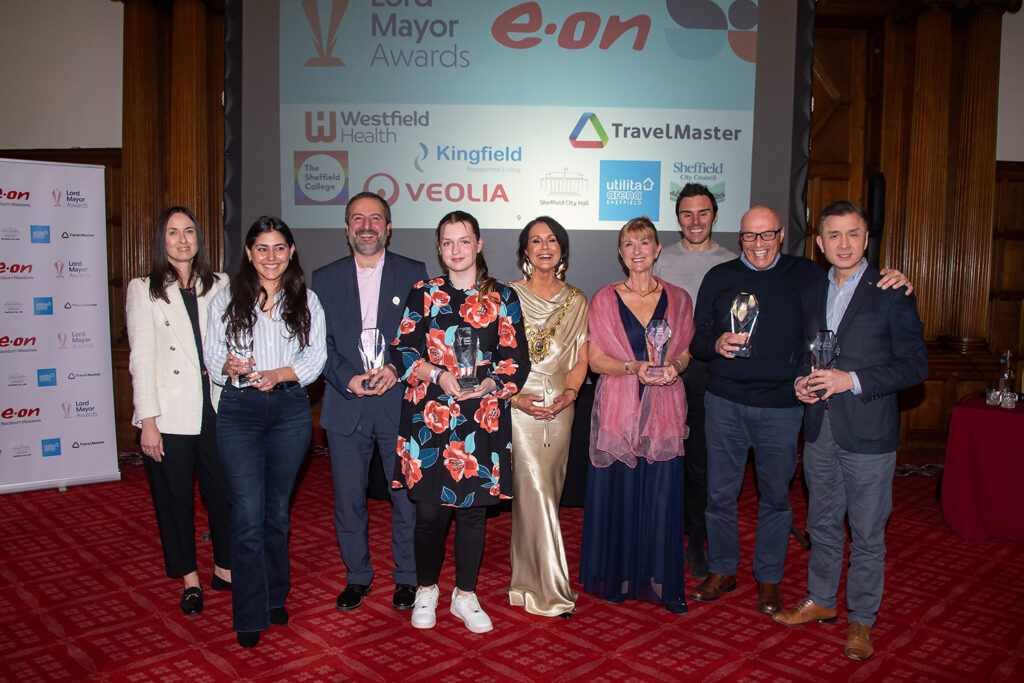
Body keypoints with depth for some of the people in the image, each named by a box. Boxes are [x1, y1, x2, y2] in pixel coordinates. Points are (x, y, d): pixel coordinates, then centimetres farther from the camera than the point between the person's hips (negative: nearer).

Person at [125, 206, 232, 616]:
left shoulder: (219, 285, 8)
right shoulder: (143, 289, 1)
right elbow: (141, 359, -4)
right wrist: (148, 421, -8)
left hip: (215, 409, 2)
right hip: (170, 414, -2)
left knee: (224, 491, 6)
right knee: (174, 498, 9)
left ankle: (225, 569, 26)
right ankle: (190, 579, 25)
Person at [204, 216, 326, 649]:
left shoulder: (306, 301, 6)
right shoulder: (226, 300, 5)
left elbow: (316, 358, 0)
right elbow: (211, 355, 5)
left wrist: (278, 374, -16)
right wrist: (230, 366, -17)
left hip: (290, 408, 1)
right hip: (239, 410, -1)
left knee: (277, 510, 13)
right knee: (248, 515, -5)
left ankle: (275, 598, 30)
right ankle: (250, 617, 7)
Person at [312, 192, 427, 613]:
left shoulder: (414, 274, 5)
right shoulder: (325, 279, 10)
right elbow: (320, 342, 4)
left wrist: (396, 369, -15)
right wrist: (348, 379, -12)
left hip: (399, 404, -1)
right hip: (345, 405, 2)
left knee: (407, 496, 5)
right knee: (348, 498, 9)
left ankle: (406, 577, 24)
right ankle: (357, 575, 28)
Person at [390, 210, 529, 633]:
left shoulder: (502, 298, 6)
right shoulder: (423, 294, 8)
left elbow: (517, 360, 2)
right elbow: (402, 349, 4)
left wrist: (490, 384, -16)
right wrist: (437, 375, -13)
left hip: (482, 418, 0)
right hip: (429, 416, 0)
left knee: (473, 510, 7)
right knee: (429, 510, 4)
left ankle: (465, 595, 25)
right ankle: (426, 589, 28)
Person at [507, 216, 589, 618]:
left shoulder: (576, 301, 10)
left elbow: (580, 360, 10)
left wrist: (568, 394, -7)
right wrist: (514, 397, -13)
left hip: (560, 408, 3)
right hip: (519, 405, -3)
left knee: (547, 491, 9)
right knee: (534, 491, -7)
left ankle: (527, 578, 26)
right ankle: (549, 588, 3)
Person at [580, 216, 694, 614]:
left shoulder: (677, 299, 8)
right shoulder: (605, 300, 3)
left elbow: (686, 354, 12)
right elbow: (596, 360, 0)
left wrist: (673, 366, -10)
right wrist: (635, 367, -16)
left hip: (664, 408, 1)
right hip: (618, 407, -1)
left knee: (661, 494, 1)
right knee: (617, 491, 2)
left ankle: (658, 579, 17)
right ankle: (617, 576, 19)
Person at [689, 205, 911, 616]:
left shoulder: (806, 275, 4)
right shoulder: (719, 277, 5)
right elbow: (697, 337, 6)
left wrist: (892, 282, -10)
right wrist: (717, 345, -16)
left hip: (781, 408, 0)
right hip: (725, 403, 1)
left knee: (776, 496, 10)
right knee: (720, 493, 8)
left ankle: (769, 578, 28)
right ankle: (722, 570, 27)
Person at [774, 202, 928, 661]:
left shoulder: (891, 293, -7)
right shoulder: (811, 294, 10)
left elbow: (916, 365, -10)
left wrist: (853, 380, -19)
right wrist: (802, 382, 0)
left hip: (868, 433, -5)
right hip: (820, 430, 5)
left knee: (867, 534, 7)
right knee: (822, 525, 18)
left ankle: (861, 621, 23)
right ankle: (820, 601, 35)